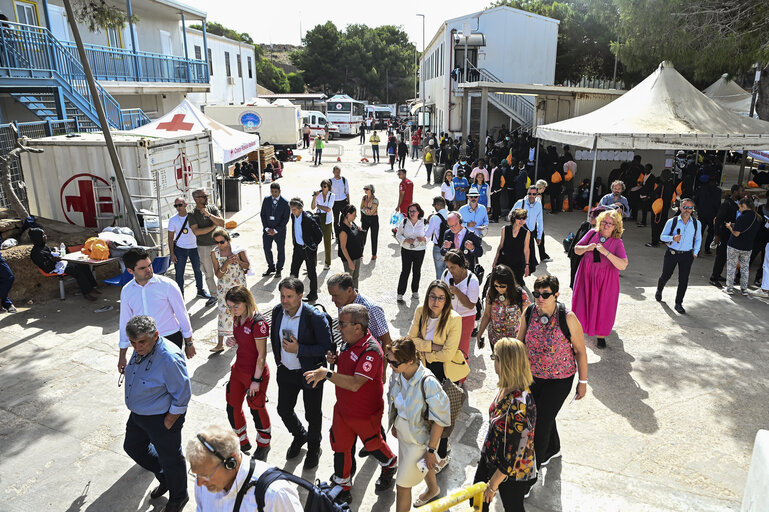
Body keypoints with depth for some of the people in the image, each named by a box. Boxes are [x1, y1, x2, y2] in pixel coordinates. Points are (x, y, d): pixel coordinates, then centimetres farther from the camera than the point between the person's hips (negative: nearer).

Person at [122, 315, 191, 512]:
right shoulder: (141, 349, -5)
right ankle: (164, 478, 47)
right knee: (132, 446, 25)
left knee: (170, 458, 11)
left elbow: (182, 395, -27)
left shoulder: (169, 359, -33)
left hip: (162, 418, -9)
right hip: (138, 414, 9)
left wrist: (168, 423, -20)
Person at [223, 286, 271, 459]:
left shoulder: (258, 322, -25)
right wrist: (233, 342, -6)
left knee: (257, 409, 12)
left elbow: (262, 355, -20)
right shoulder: (237, 318, -1)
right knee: (232, 408, 15)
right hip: (238, 369, 8)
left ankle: (263, 445, 37)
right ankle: (243, 442, 39)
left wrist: (256, 380, -16)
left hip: (255, 373, -7)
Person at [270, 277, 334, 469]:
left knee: (312, 414, 12)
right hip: (286, 371, 5)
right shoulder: (277, 311, -7)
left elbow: (327, 346, -21)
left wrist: (299, 349, -28)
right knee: (283, 409, 19)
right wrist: (278, 359, 13)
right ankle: (299, 436, 50)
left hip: (310, 372, -5)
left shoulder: (315, 317, -25)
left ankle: (314, 448, 40)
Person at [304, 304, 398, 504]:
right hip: (343, 408, 7)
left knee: (372, 444, 18)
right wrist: (335, 360, -7)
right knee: (340, 446, 14)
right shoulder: (349, 342, -3)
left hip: (365, 413, -7)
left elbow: (355, 384, -38)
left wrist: (327, 374, -43)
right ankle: (342, 487, 35)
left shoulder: (371, 351, -31)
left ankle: (390, 466, 49)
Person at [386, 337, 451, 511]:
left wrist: (431, 450, -18)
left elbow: (439, 420, -25)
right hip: (403, 434, 6)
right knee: (421, 466, 33)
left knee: (402, 485, 4)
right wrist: (394, 425, 14)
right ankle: (433, 489, 64)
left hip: (420, 440, -6)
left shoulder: (428, 383, -35)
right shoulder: (398, 375, -16)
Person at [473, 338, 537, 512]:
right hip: (490, 457, 7)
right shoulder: (506, 388, -10)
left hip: (512, 473, -7)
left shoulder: (519, 406, -37)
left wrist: (493, 485, -18)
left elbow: (514, 454, -29)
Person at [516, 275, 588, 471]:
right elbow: (520, 342, 4)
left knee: (542, 420, 0)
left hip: (560, 379, -4)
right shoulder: (528, 313, -11)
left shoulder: (568, 318, -22)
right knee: (542, 415, 22)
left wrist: (583, 381, -6)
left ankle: (535, 462, 23)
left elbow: (580, 351, -11)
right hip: (533, 376, 5)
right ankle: (553, 449, 51)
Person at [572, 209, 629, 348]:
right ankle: (579, 329, 31)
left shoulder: (617, 243, -11)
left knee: (603, 306, 4)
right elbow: (576, 250, 5)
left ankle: (601, 335, 19)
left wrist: (606, 252, -29)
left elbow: (623, 265, -21)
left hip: (605, 279, -2)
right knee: (584, 302, 11)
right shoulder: (592, 233, -3)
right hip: (587, 275, 2)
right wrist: (587, 248, -17)